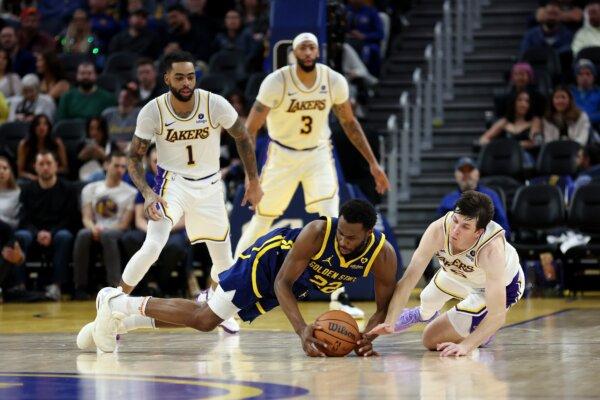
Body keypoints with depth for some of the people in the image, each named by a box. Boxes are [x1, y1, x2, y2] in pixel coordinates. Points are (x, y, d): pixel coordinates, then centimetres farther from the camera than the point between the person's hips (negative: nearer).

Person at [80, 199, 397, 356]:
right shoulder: (317, 233, -39)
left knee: (205, 319, 10)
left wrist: (369, 335, -37)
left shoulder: (383, 255, -28)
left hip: (299, 283, 5)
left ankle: (121, 314, 22)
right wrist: (302, 330, -45)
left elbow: (384, 306, -16)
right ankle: (118, 304, 8)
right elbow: (282, 283, -32)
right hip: (271, 259, -5)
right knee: (205, 318, -7)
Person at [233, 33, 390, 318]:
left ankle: (339, 296, -12)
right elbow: (250, 130, -17)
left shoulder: (334, 82, -12)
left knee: (331, 221, -15)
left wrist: (372, 163, 4)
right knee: (261, 222, 7)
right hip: (282, 155, -1)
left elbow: (349, 122, 5)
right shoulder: (276, 83, -21)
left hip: (318, 155, 1)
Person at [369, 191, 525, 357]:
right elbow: (408, 280, -33)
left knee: (432, 340, -6)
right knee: (428, 300, 31)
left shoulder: (491, 250, -45)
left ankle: (483, 334, 17)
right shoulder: (438, 230, -37)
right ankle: (424, 314, 66)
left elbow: (497, 315, -43)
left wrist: (465, 346, -50)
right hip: (457, 272, 4)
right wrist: (389, 323, -43)